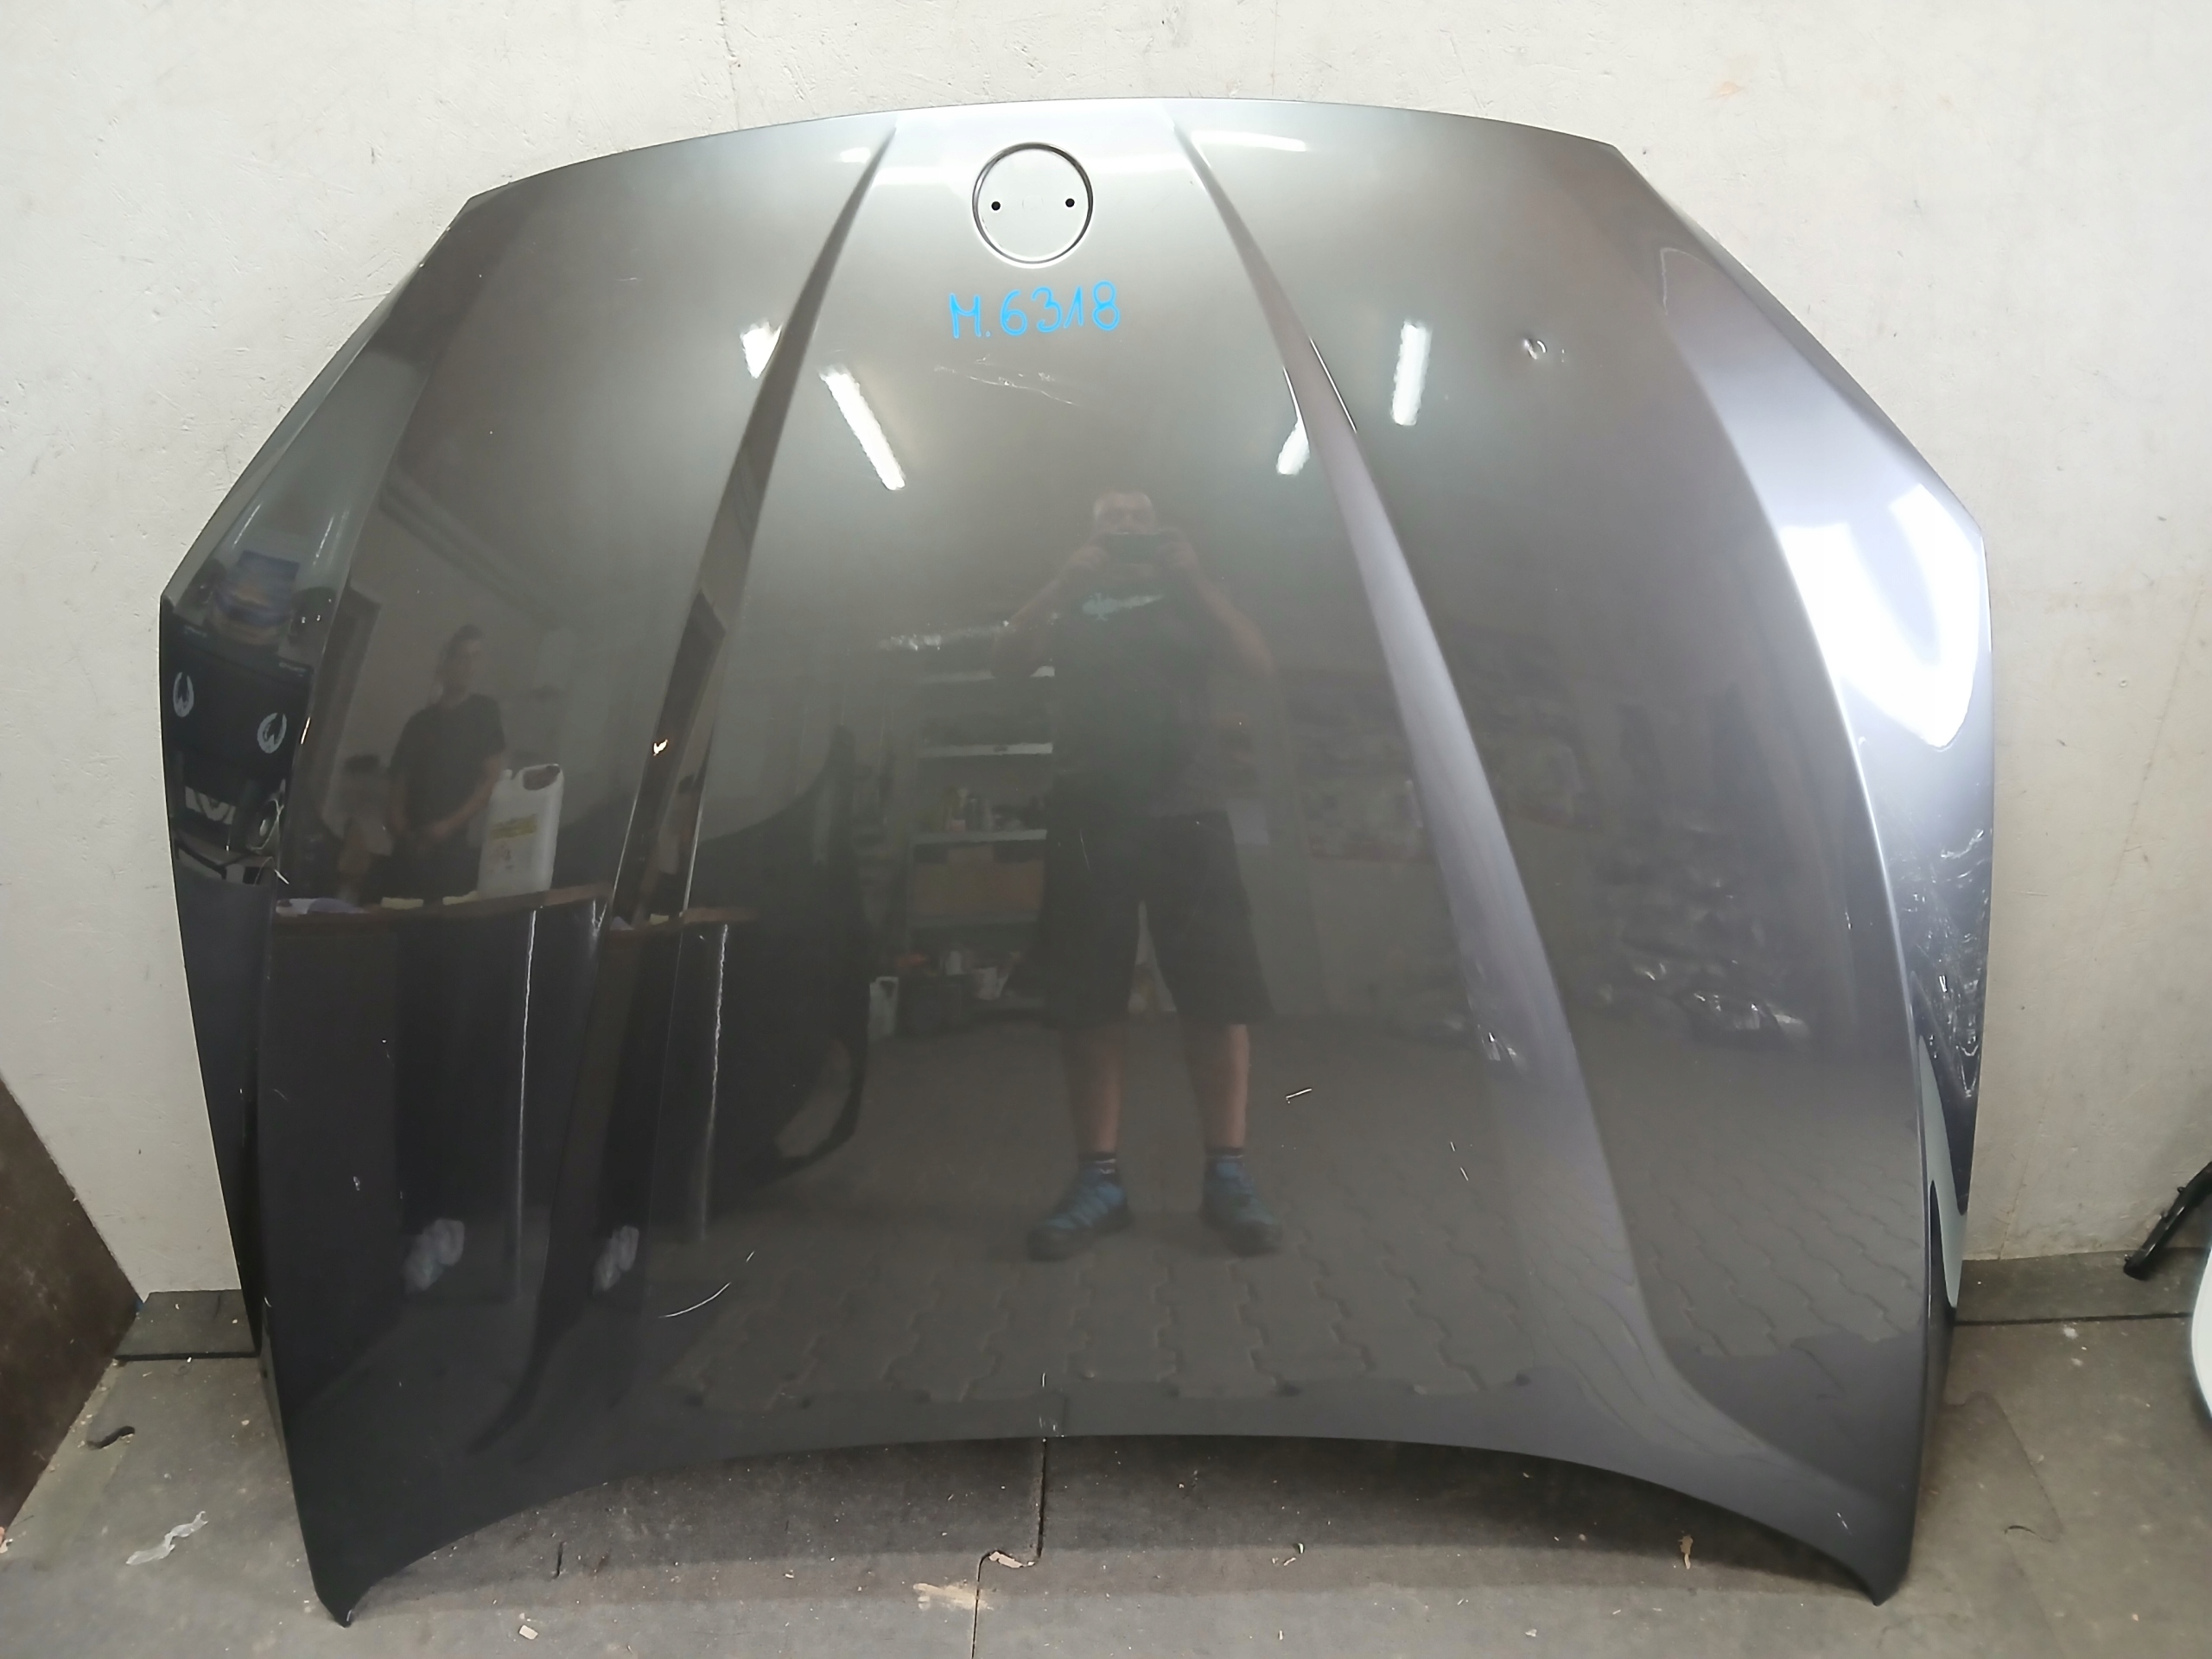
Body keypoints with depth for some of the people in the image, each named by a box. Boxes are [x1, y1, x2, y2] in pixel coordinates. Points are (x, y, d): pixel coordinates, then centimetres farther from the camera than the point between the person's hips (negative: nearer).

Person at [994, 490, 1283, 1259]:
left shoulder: (1186, 598, 21)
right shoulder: (1068, 605, 21)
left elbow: (1258, 661, 5)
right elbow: (1005, 663, 3)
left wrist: (1192, 575, -4)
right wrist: (1068, 578, -5)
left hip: (1186, 809, 0)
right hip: (1089, 815, 1)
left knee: (1219, 992, -8)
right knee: (1087, 1000, -4)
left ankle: (1227, 1174, -1)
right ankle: (1099, 1177, 4)